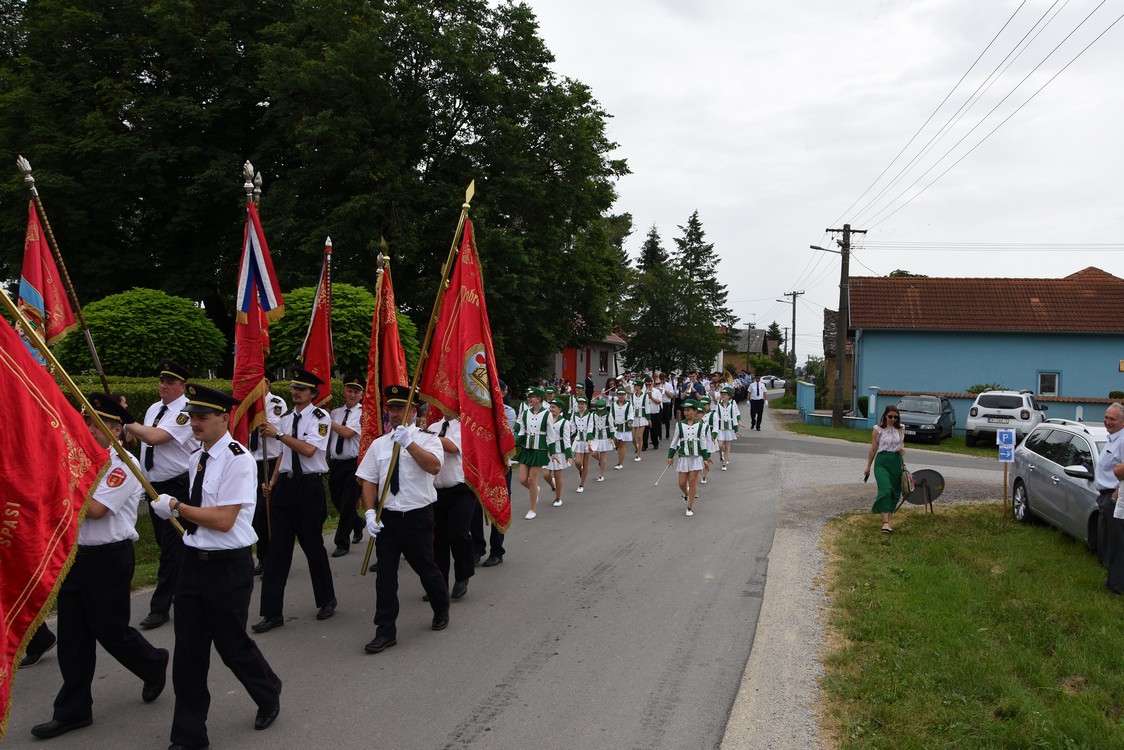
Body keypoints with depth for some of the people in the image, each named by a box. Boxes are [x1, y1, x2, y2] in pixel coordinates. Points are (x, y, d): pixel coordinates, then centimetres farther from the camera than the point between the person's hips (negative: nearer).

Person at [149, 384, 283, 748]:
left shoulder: (237, 460, -17)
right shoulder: (202, 458, 9)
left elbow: (224, 519, -22)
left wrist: (176, 507, -14)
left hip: (227, 567, -7)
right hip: (194, 563, 8)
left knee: (232, 644, 8)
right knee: (188, 650, 11)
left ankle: (269, 696, 38)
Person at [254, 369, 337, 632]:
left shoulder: (320, 417, -9)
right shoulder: (286, 419, 11)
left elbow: (308, 450, -21)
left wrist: (278, 434, -21)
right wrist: (272, 482, 11)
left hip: (309, 485, -6)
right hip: (285, 483, 6)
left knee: (313, 545, 6)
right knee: (278, 547, 5)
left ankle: (326, 600, 27)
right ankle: (272, 612, 10)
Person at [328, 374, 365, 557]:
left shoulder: (363, 413, -7)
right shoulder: (335, 412, 11)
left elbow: (348, 432, -18)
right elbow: (328, 437, 17)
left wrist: (328, 422, -10)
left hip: (353, 464, -6)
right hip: (335, 463, 6)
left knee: (348, 504, -3)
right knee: (337, 501, 16)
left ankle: (342, 543, 9)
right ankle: (358, 525, 41)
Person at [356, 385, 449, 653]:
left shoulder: (427, 439, -4)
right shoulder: (379, 444, 7)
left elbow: (434, 466, -24)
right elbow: (368, 480, 7)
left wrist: (409, 443, -31)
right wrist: (370, 511, -5)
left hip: (418, 516, -3)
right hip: (386, 517, 3)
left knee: (426, 568, 11)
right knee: (385, 574, 4)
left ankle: (441, 611, 39)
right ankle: (385, 631, 14)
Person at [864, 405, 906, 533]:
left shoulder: (900, 430, 8)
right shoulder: (878, 430, -3)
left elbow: (902, 446, 20)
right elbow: (873, 449, 1)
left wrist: (903, 450, -5)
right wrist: (868, 467, 3)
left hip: (896, 461, 5)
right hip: (882, 461, -5)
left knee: (895, 491, 8)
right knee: (885, 490, -17)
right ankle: (886, 522, -20)